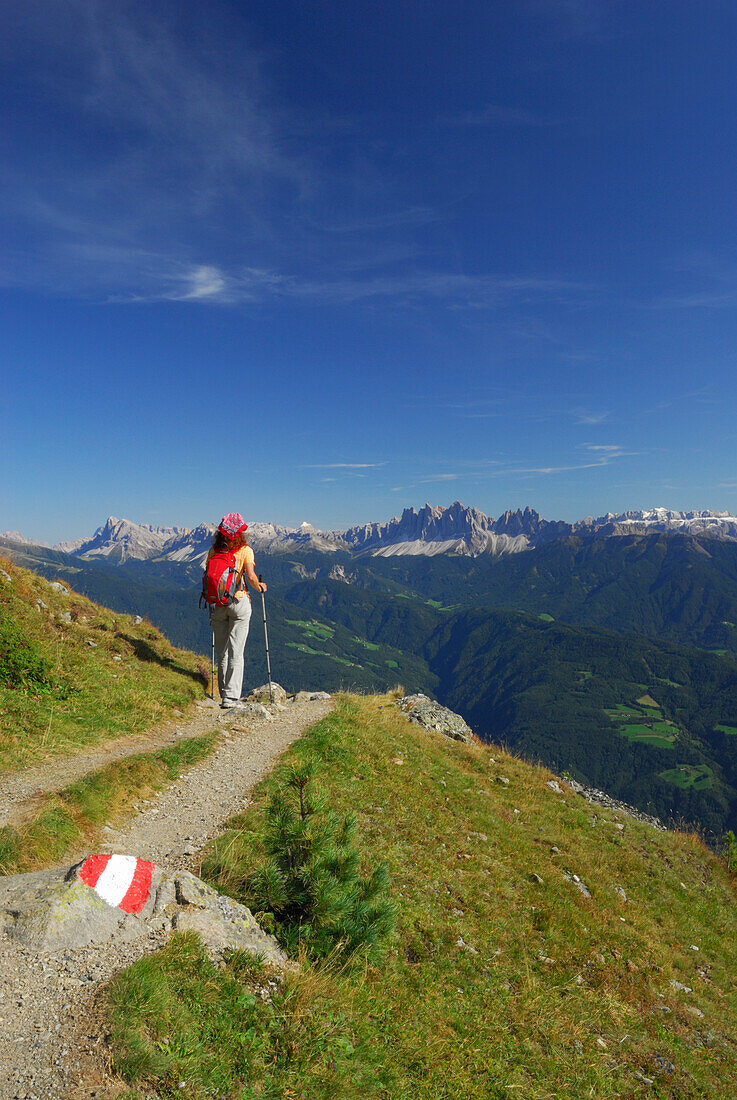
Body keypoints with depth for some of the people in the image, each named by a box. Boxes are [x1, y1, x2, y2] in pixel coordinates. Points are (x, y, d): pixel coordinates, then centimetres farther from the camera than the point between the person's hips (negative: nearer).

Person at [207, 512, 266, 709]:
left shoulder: (214, 551, 3)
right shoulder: (245, 550, -6)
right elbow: (251, 577, -15)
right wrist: (259, 587, 4)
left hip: (217, 604, 3)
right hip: (239, 603, -3)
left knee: (221, 652, 13)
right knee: (236, 652, 1)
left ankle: (224, 694, 19)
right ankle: (231, 697, 0)